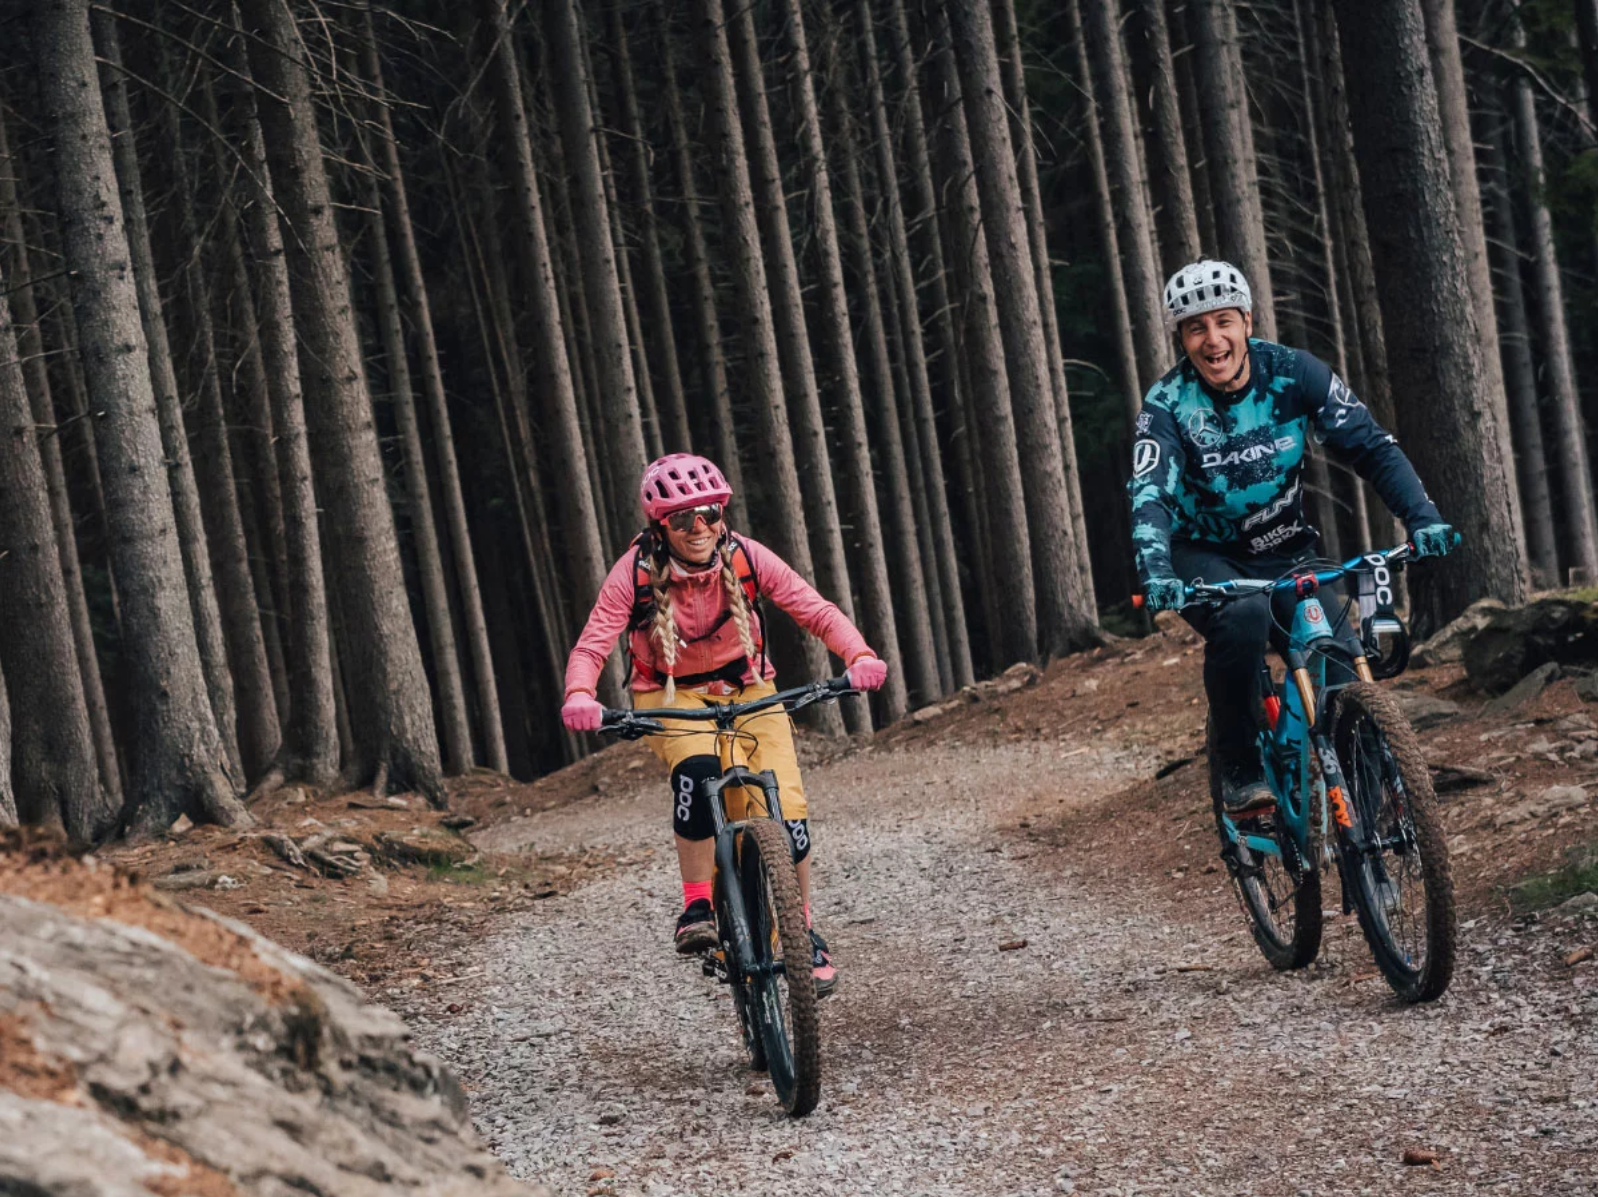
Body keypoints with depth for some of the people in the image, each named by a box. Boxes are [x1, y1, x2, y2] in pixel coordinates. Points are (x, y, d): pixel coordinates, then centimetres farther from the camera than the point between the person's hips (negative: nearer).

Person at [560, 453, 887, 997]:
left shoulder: (745, 558, -16)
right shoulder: (636, 572, -20)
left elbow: (816, 610, -18)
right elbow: (592, 645, -23)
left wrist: (860, 655, -37)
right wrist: (579, 695, -45)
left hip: (747, 690, 2)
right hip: (670, 698, -2)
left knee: (787, 808, -13)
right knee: (698, 769, -35)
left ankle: (804, 931, 10)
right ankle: (696, 906, -22)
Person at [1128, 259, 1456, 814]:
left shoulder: (1293, 373, -12)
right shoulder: (1167, 404, -17)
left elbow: (1370, 445, -15)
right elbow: (1149, 493, -30)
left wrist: (1422, 517, -31)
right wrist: (1155, 571, -50)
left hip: (1286, 551, 2)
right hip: (1204, 558, -2)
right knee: (1242, 616, -36)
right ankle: (1239, 771, -19)